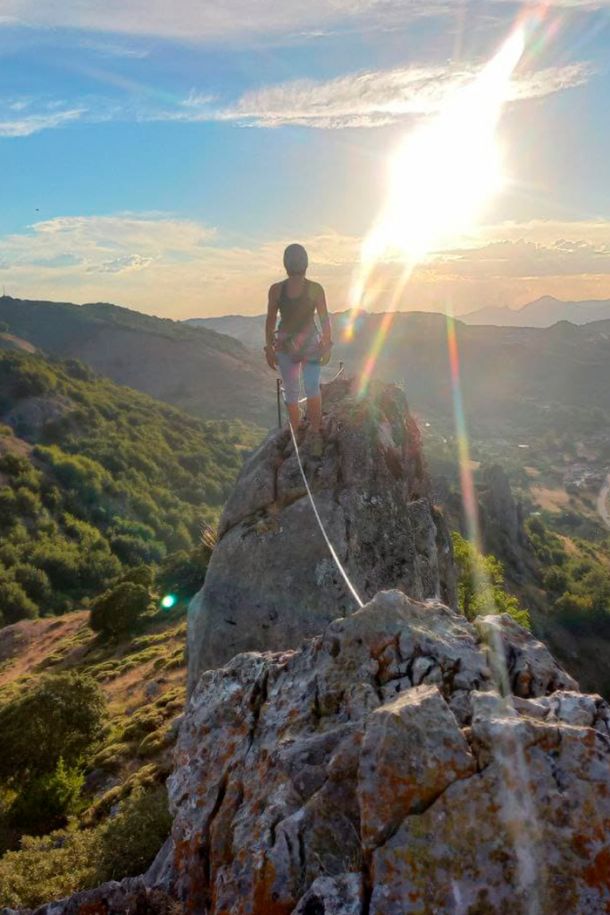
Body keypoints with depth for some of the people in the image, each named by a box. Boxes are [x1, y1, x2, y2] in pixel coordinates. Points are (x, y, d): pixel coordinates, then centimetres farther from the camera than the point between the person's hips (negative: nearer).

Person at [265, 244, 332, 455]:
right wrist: (269, 348, 3)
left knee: (312, 388, -17)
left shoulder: (315, 289, -2)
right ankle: (296, 436, 16)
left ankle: (314, 433, -9)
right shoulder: (276, 290, 1)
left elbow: (324, 319, 0)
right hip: (285, 346, 2)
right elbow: (270, 320, 5)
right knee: (291, 393, 6)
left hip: (311, 343, -2)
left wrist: (326, 345, -5)